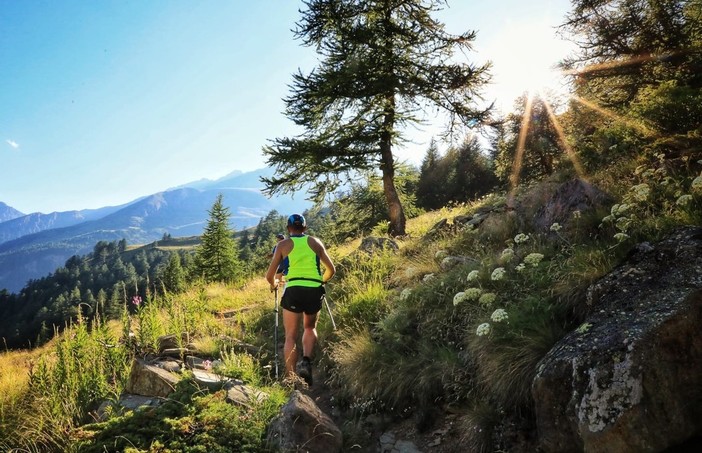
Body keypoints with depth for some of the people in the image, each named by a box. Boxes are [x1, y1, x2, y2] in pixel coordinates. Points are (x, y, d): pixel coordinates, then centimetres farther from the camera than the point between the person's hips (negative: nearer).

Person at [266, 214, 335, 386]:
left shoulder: (283, 244, 9)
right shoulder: (315, 242, 13)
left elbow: (269, 275, 10)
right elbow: (331, 270, 15)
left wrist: (274, 284, 31)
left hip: (294, 290, -2)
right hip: (315, 291, 2)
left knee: (291, 336, 8)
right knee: (310, 328, 24)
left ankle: (290, 377, 0)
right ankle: (306, 361, 2)